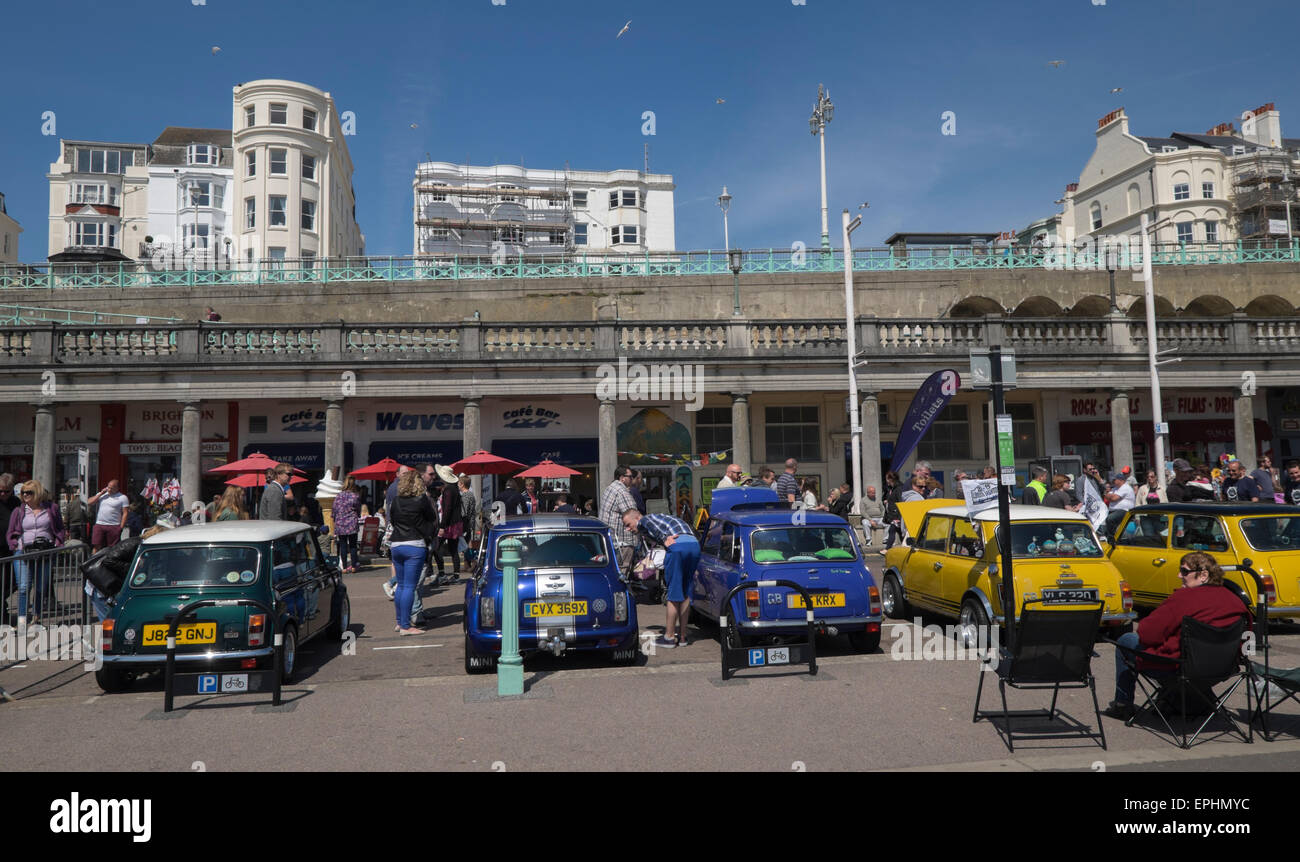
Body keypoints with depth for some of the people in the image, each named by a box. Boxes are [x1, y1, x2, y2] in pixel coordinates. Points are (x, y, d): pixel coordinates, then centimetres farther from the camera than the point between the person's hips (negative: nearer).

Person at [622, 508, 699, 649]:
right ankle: (682, 636, 22)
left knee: (673, 594, 2)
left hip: (677, 545, -7)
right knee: (686, 592, 15)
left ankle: (669, 637, 11)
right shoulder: (660, 517, 37)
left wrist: (664, 539, -9)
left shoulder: (643, 521, 18)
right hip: (694, 543, 7)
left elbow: (650, 523, -5)